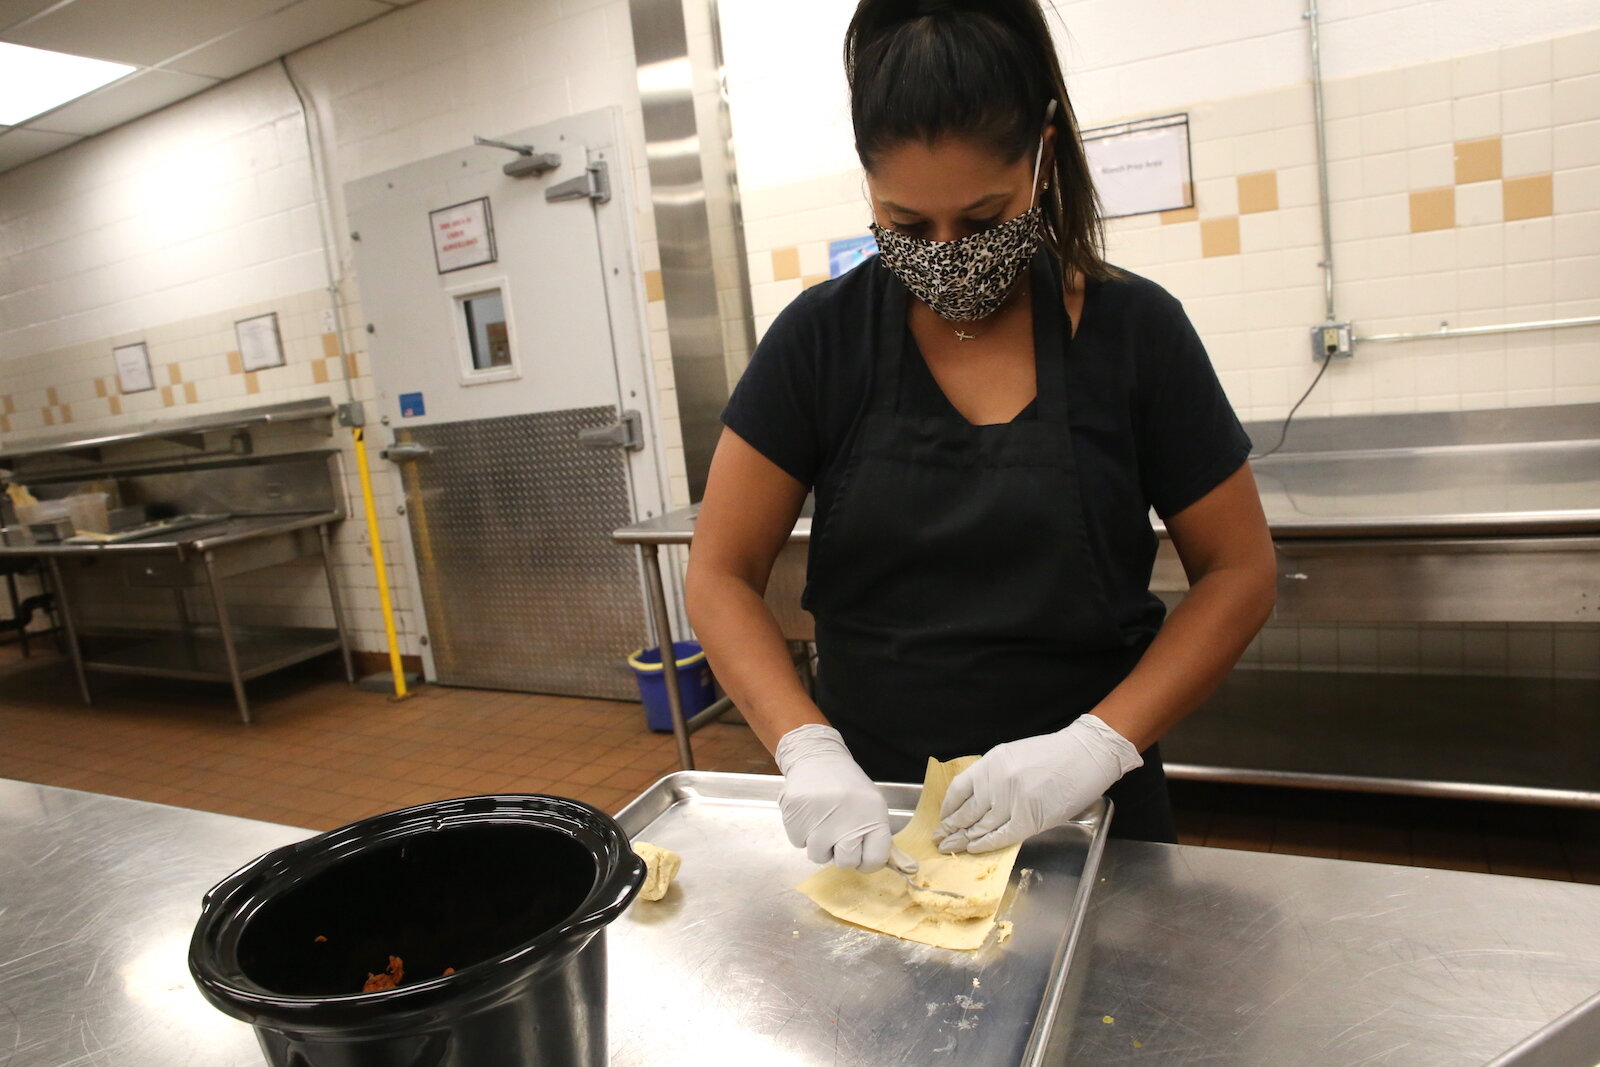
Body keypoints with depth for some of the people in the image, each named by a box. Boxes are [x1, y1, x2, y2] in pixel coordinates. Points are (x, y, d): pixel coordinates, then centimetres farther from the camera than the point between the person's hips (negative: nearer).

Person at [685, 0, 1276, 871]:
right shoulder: (821, 338, -8)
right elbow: (720, 576, -8)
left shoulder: (1134, 330, -9)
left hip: (1082, 815, 0)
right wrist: (807, 748, -23)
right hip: (868, 819, 1)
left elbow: (1238, 572, -5)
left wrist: (1099, 743, -19)